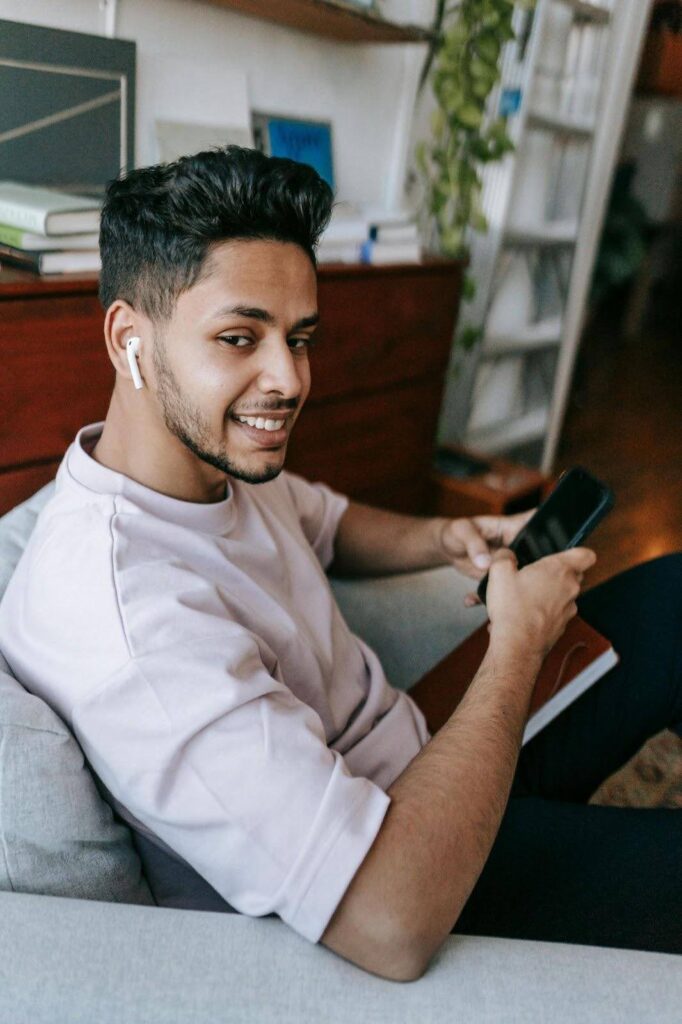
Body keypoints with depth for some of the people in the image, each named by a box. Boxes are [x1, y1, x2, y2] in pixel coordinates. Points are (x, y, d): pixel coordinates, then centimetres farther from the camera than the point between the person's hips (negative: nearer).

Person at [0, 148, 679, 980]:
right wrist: (516, 639, -25)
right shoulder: (126, 614, -35)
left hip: (414, 775, 8)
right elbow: (392, 924, -37)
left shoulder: (222, 454, -7)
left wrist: (448, 539, -5)